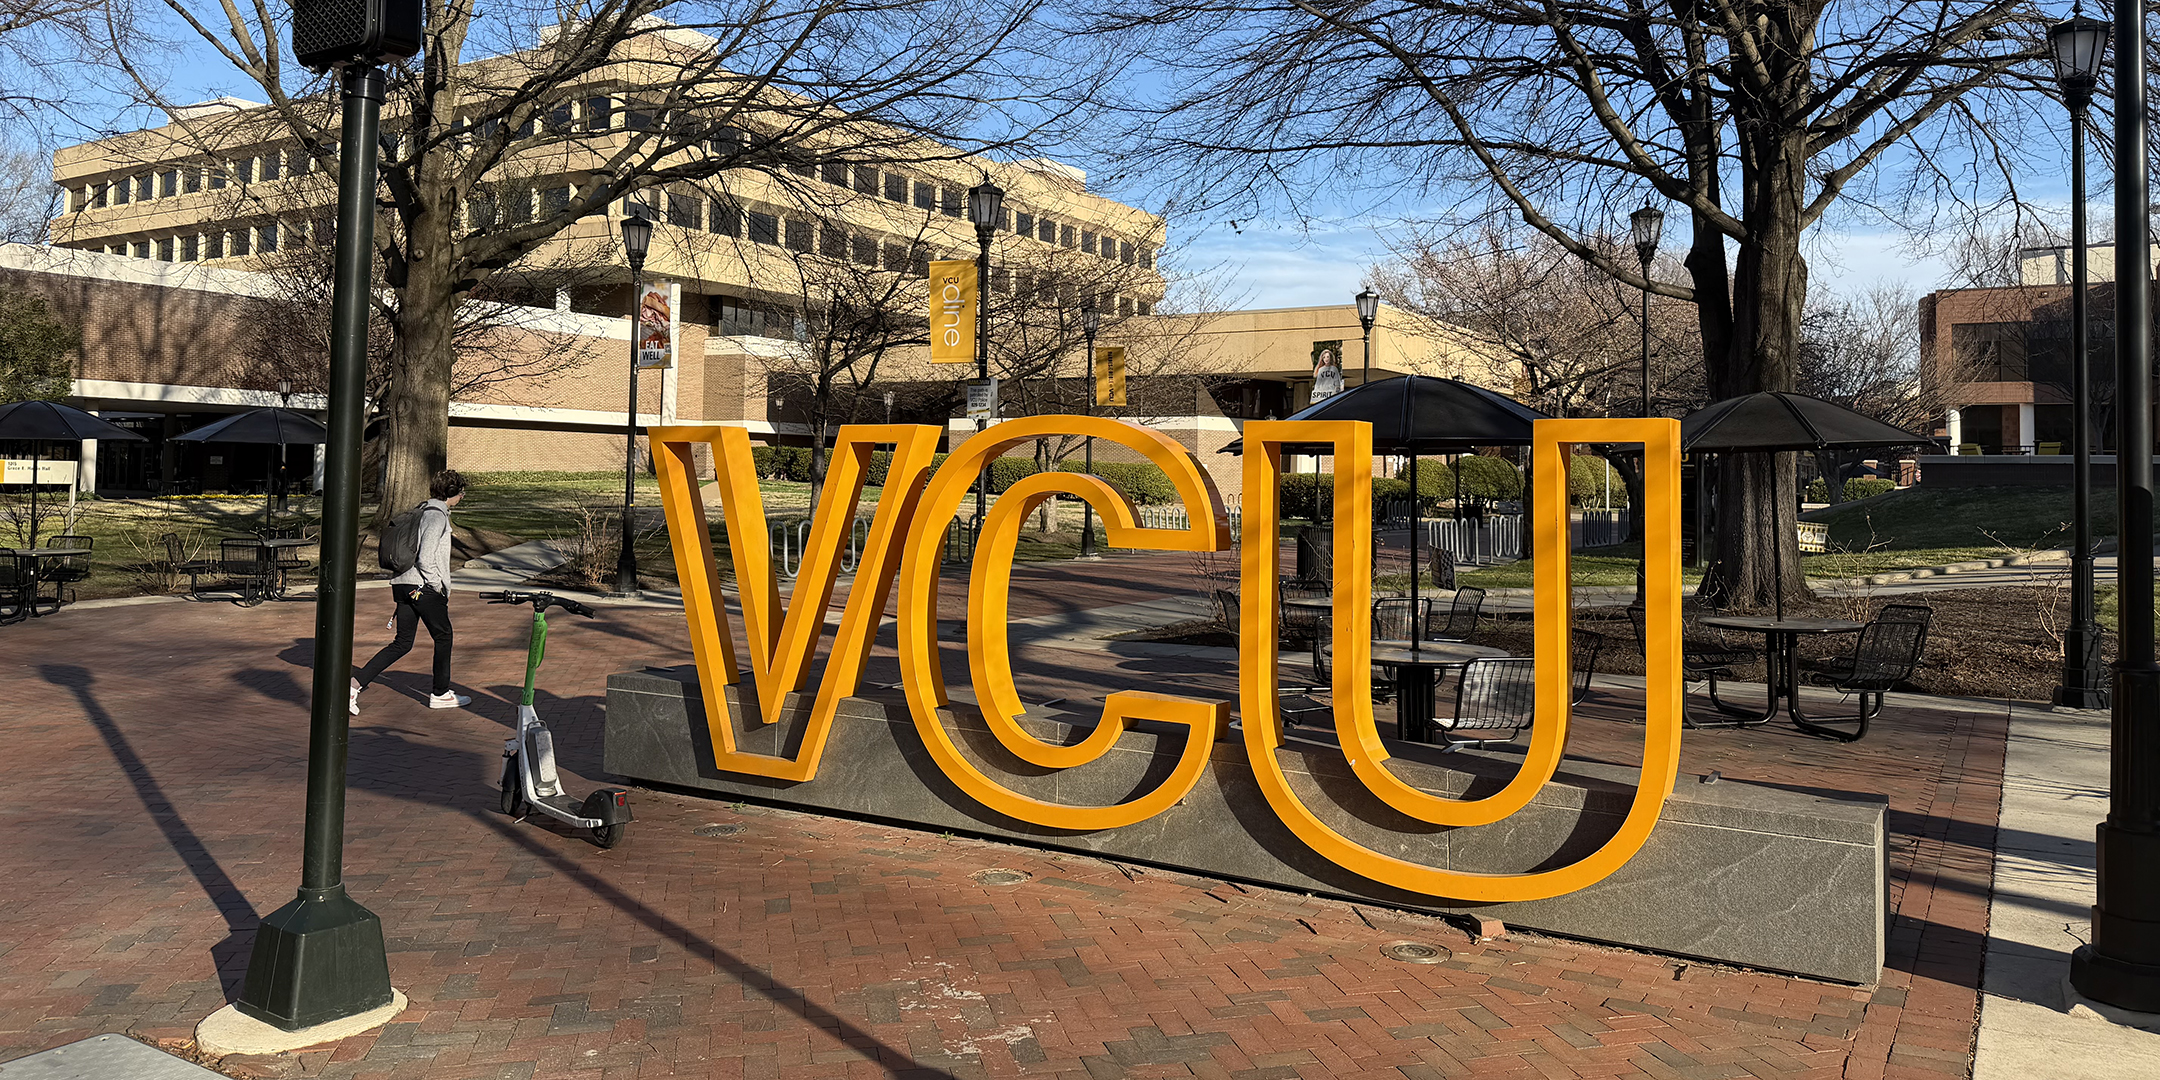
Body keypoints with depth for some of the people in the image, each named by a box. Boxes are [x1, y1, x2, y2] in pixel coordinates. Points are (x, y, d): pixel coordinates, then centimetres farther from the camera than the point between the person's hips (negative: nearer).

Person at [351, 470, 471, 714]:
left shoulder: (423, 511, 16)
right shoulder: (437, 516, -13)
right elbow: (425, 558, -21)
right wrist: (440, 588, -11)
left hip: (403, 584, 9)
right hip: (423, 587, -9)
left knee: (402, 643, 9)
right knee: (443, 637, 9)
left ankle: (356, 683, -2)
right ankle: (441, 694, 20)